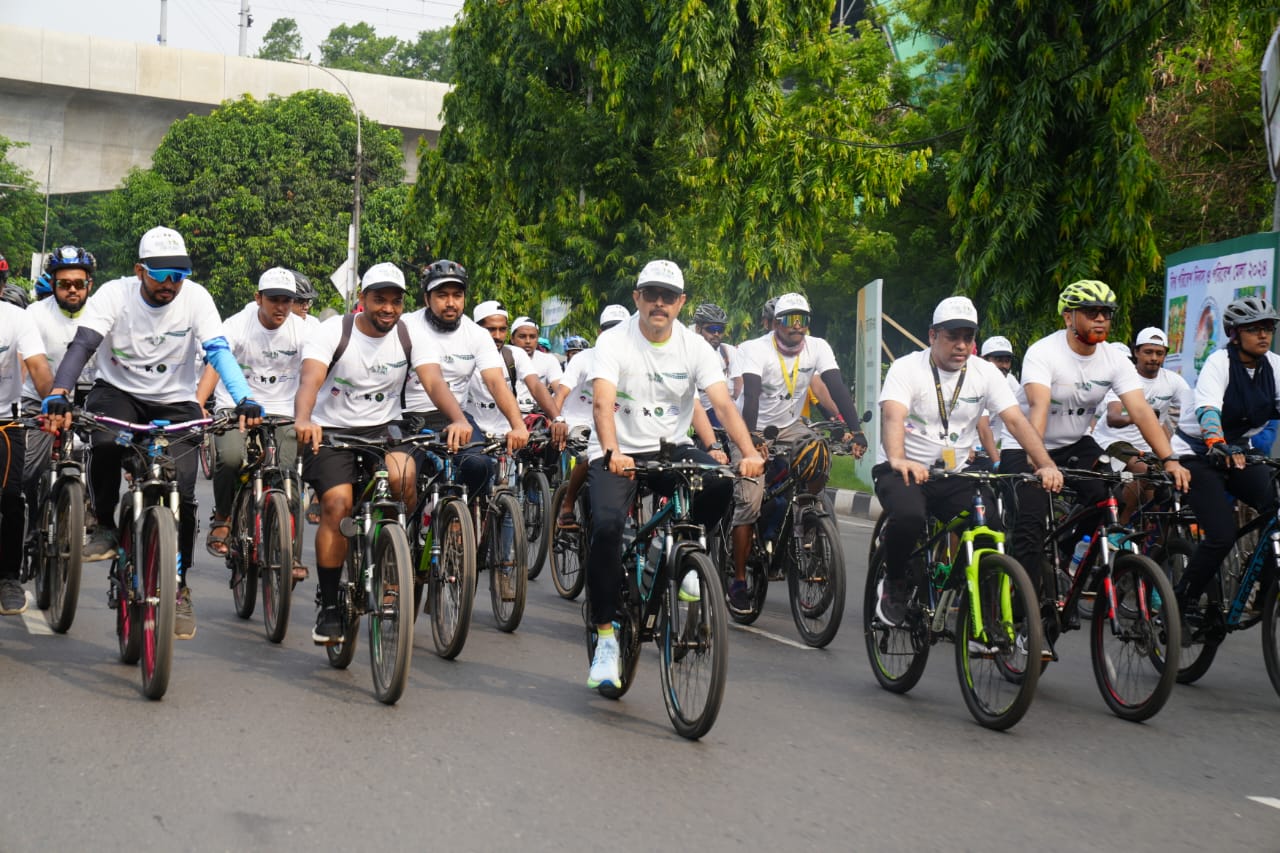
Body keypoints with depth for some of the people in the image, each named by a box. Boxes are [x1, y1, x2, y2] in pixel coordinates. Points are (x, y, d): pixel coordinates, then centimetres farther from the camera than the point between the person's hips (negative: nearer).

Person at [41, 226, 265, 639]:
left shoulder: (195, 298, -14)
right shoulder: (115, 294, -16)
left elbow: (219, 352, -24)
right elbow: (82, 345, -27)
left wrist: (244, 400, -40)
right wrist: (58, 394, -44)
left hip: (174, 403, 1)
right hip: (117, 391, 0)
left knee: (182, 493, -13)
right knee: (106, 443, -35)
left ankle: (179, 588, 5)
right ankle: (105, 528, -8)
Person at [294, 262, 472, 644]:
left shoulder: (411, 338, -4)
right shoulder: (333, 331, -12)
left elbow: (434, 382, -19)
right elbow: (310, 379, -27)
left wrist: (458, 419, -40)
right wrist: (303, 419, -49)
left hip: (382, 429, 2)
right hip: (330, 431, -2)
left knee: (403, 474, -30)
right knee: (337, 503, -22)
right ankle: (328, 607, -9)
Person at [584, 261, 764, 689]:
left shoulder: (693, 346, -3)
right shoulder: (614, 341, -11)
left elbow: (724, 403, -14)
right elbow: (602, 402, -26)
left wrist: (749, 452, -32)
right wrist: (613, 453, -45)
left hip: (671, 448, 2)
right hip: (618, 453, -2)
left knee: (720, 483, -29)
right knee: (607, 526, -27)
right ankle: (605, 638, -13)